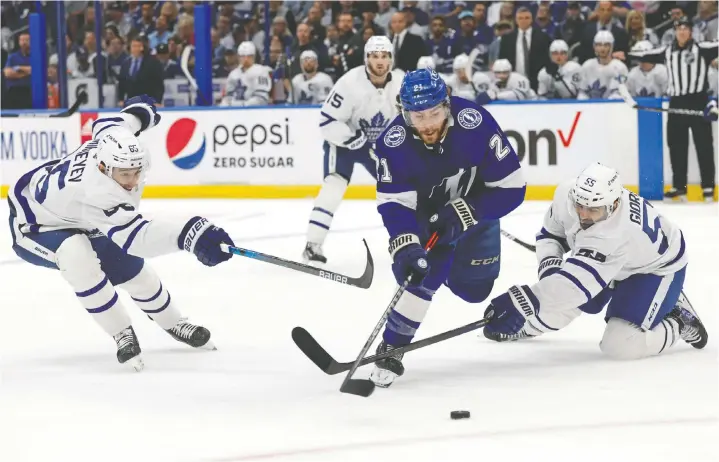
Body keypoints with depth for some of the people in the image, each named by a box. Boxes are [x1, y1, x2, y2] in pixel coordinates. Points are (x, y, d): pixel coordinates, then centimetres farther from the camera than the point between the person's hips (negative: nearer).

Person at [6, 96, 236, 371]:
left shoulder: (114, 136, -24)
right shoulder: (97, 193, -47)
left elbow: (107, 123, 3)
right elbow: (135, 235, -57)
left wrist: (141, 110, 23)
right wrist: (190, 234, -72)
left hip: (74, 216, 9)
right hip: (34, 222, -9)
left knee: (130, 267, 11)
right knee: (77, 256, -37)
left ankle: (174, 324, 35)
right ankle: (123, 336, -21)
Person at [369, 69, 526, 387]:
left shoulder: (476, 125, -34)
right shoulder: (394, 144, -30)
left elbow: (511, 187, -28)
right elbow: (394, 203, -30)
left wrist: (462, 213, -35)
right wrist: (404, 246, -47)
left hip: (475, 206, 1)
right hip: (424, 213, -1)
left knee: (473, 288, 6)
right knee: (423, 272, -23)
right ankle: (390, 349, -10)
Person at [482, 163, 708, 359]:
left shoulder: (616, 233, -46)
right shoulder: (567, 194, -25)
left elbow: (577, 280, -52)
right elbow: (550, 233, -3)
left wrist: (526, 301, -59)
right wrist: (549, 264, -21)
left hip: (655, 268, -7)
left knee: (621, 345, -18)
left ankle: (679, 322, 6)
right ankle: (529, 325, 34)